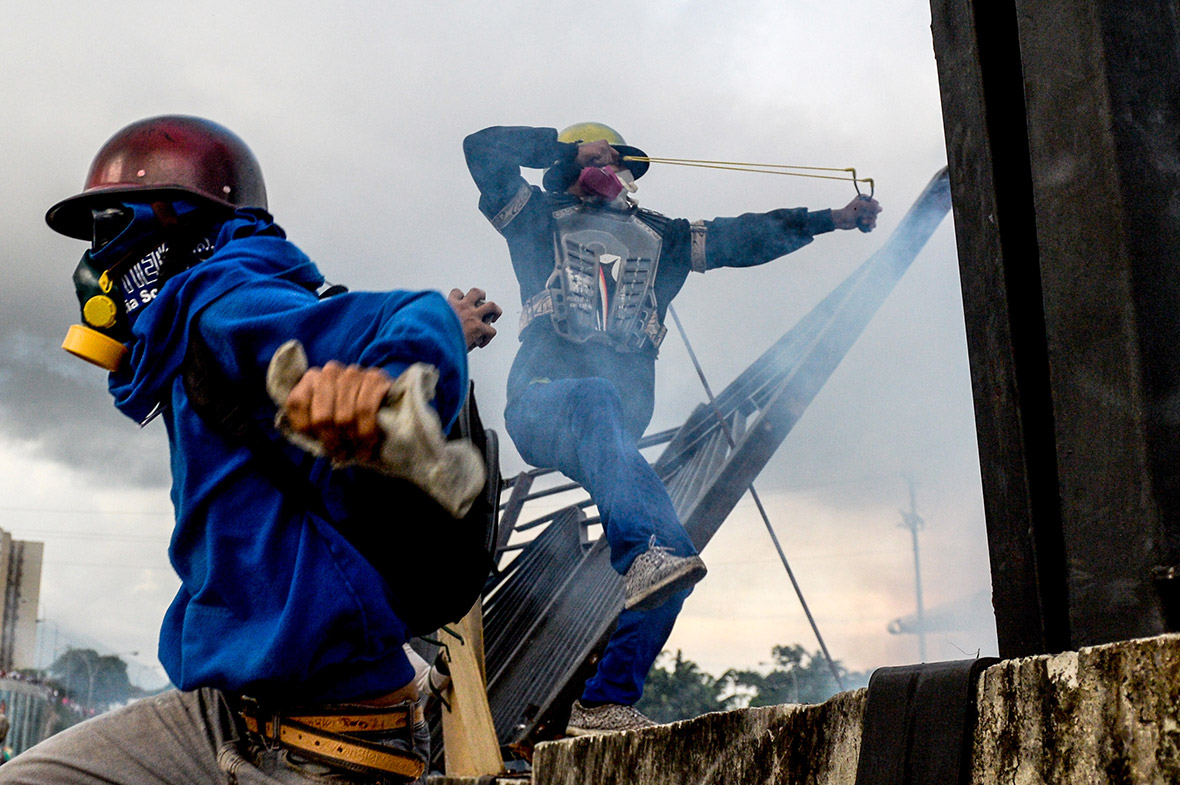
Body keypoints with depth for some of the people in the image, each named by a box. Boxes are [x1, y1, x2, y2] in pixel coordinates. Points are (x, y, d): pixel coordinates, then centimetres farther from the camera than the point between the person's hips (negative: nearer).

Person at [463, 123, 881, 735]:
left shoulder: (656, 239, 29)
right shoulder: (542, 224, 18)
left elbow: (743, 236, 27)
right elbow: (484, 150, 8)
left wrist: (830, 219, 21)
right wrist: (575, 146, 14)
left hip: (612, 441, 4)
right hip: (541, 404, -4)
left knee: (674, 549, -16)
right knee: (596, 395, -40)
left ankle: (605, 702, -11)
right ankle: (638, 556, -55)